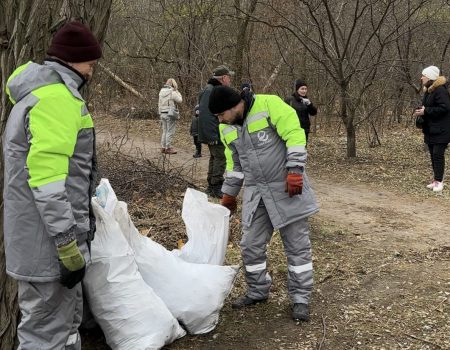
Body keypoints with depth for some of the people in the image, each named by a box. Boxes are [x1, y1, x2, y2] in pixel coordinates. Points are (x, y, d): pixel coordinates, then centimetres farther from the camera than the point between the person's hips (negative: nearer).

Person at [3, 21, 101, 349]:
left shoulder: (39, 92, 17)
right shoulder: (56, 98, -19)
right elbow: (49, 181, -26)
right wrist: (69, 245, -22)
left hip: (44, 235, 11)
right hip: (49, 241, -11)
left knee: (66, 319, 23)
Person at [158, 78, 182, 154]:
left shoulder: (161, 91, 10)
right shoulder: (172, 92, -13)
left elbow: (159, 103, 13)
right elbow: (179, 100, -6)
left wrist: (160, 113, 18)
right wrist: (177, 92, 3)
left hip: (163, 114, 7)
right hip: (170, 114, -7)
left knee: (164, 131, 14)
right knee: (170, 132, -2)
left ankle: (163, 147, 18)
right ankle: (168, 148, -1)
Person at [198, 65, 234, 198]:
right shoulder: (209, 91, -19)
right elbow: (205, 115, -26)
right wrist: (212, 136, -27)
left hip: (218, 134, 11)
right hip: (215, 135, -11)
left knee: (215, 158, 16)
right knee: (220, 158, -7)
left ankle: (211, 187, 26)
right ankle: (216, 188, -1)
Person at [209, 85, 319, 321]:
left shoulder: (269, 105, -15)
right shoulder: (227, 129, 7)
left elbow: (295, 135, -17)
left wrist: (295, 171, -22)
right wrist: (229, 194, 20)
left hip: (287, 188, -6)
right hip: (255, 193, 6)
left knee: (297, 245, 2)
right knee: (251, 245, 8)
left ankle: (300, 298, 14)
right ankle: (257, 292, 27)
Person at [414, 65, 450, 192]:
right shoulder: (429, 90, 14)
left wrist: (426, 111, -21)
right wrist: (421, 110, 0)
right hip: (430, 130, 10)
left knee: (438, 155, -8)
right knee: (433, 155, 11)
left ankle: (439, 181, -2)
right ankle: (436, 179, 18)